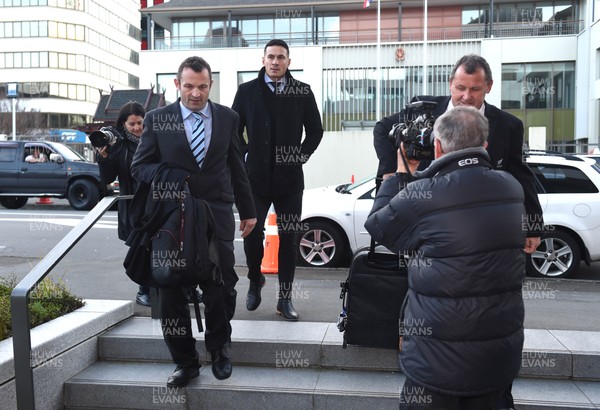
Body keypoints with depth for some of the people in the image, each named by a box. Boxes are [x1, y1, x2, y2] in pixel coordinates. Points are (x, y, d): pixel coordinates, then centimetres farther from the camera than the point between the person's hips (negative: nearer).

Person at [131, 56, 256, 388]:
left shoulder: (227, 118, 7)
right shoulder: (157, 119, 3)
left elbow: (236, 167, 12)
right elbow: (139, 166, 5)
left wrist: (247, 210, 14)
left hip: (217, 215, 0)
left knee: (221, 288, 0)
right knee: (171, 292, 3)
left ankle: (218, 349, 28)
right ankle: (185, 363, 20)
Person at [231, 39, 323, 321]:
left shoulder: (303, 92, 4)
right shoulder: (247, 91, 4)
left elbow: (315, 130, 10)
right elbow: (234, 128, 10)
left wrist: (301, 155, 0)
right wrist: (245, 155, -1)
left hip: (289, 177, 0)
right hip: (256, 176, 0)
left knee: (289, 239, 4)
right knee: (252, 234, -1)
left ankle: (285, 297, 15)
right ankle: (255, 281, 28)